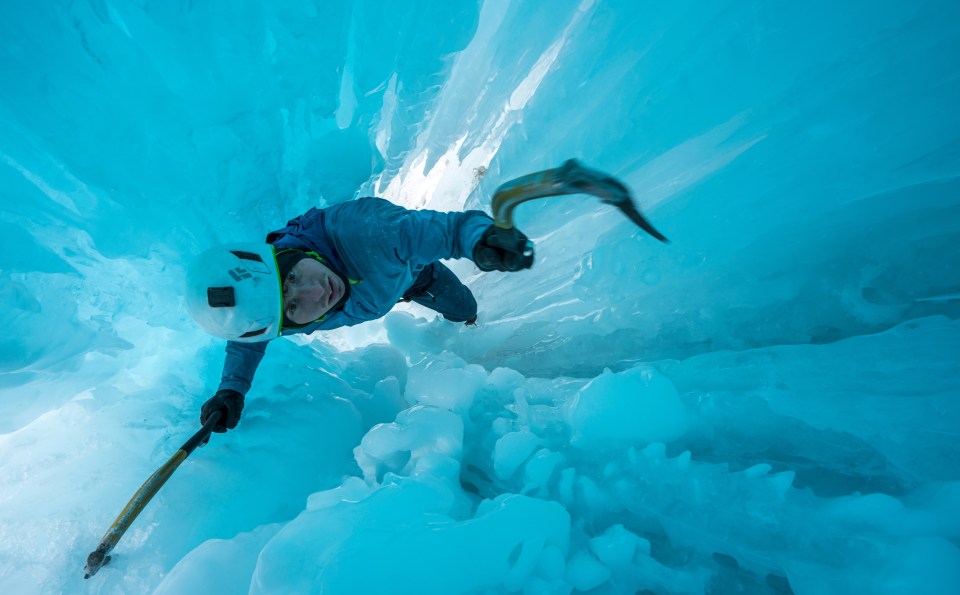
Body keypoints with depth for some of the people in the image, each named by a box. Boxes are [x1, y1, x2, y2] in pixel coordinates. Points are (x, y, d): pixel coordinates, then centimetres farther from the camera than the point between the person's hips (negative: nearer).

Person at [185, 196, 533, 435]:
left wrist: (481, 241, -69)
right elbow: (248, 340, -14)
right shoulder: (283, 318, -39)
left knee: (465, 310, 25)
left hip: (411, 267, -1)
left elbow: (458, 226, -47)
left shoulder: (363, 231, -50)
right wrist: (231, 388, -31)